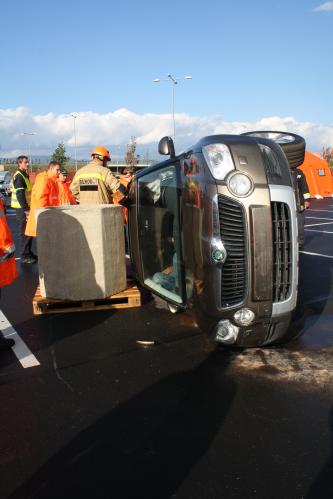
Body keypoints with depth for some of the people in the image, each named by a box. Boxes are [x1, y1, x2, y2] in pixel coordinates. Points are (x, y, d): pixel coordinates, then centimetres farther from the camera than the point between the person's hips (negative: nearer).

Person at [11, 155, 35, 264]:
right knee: (25, 232, -5)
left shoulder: (25, 175, 16)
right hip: (22, 209, -9)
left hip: (26, 207, 9)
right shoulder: (19, 176, -14)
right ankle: (24, 256, 2)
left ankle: (28, 253, 24)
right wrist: (26, 210, -21)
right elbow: (19, 195, -20)